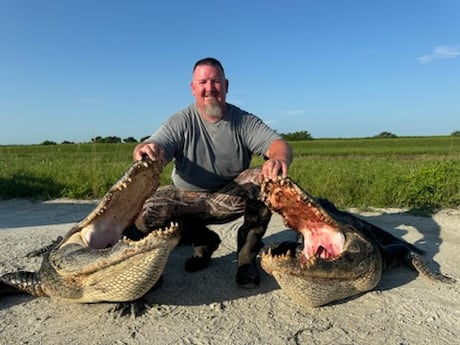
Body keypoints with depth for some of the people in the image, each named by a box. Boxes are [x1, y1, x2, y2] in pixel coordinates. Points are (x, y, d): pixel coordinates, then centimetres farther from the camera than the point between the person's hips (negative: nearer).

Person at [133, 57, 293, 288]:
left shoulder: (244, 121, -7)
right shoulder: (181, 122, -8)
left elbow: (279, 145, -21)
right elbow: (154, 148, -22)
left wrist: (280, 159, -46)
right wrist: (145, 151, -49)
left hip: (233, 198, 0)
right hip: (187, 198, 1)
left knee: (266, 179, -28)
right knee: (143, 214, -22)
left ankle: (247, 256, -6)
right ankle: (204, 242, 7)